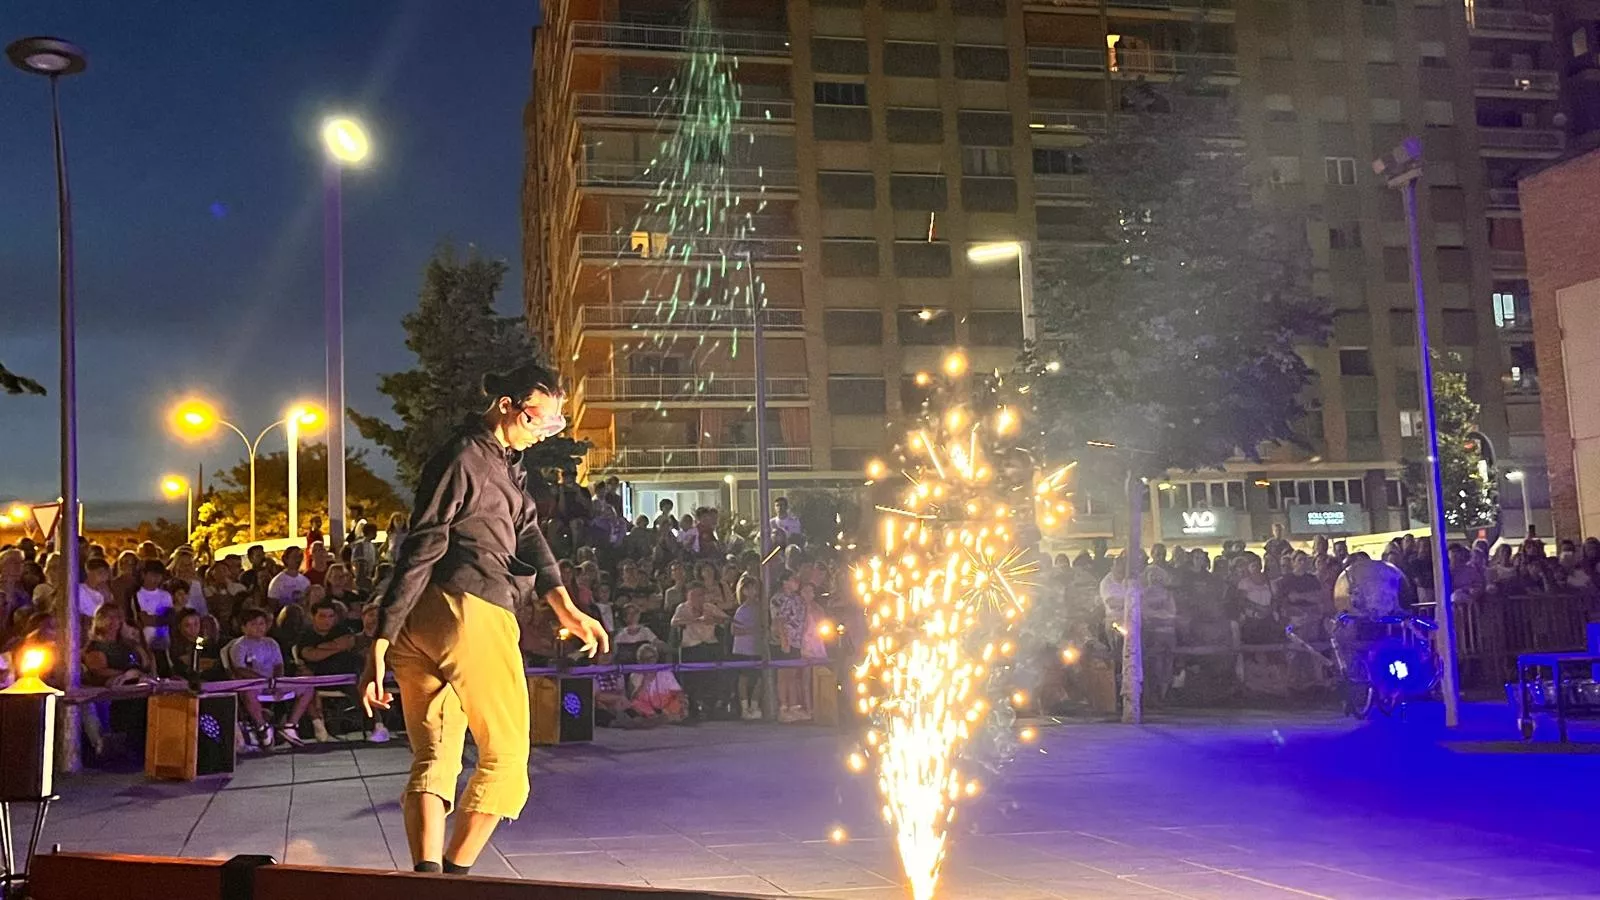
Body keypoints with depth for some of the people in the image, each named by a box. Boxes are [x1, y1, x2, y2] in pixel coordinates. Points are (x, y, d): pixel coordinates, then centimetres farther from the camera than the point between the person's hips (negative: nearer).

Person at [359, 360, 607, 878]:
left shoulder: (506, 464, 22)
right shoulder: (463, 459, -7)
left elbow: (528, 534, 9)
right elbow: (419, 552, -12)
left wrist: (564, 606, -7)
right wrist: (380, 645, -15)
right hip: (469, 613, -9)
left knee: (433, 759, 5)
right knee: (506, 755, 5)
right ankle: (456, 873, 8)